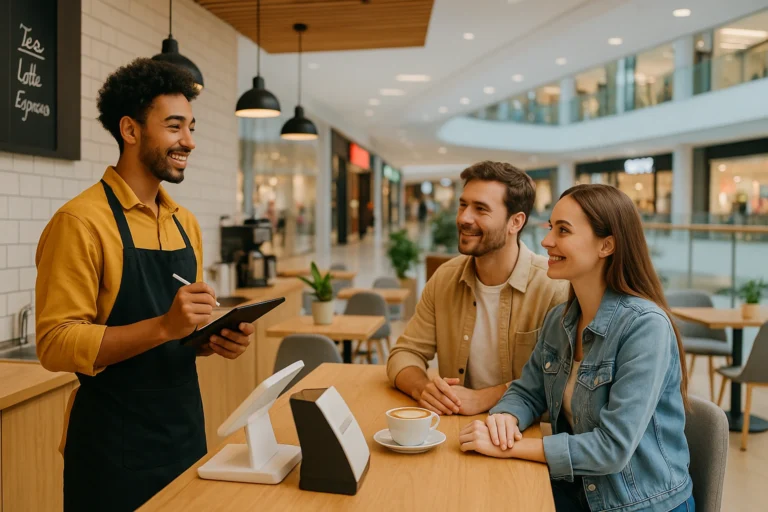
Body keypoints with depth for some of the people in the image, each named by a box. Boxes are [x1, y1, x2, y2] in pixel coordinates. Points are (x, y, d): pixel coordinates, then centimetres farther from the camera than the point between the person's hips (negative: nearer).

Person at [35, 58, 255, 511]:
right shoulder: (81, 221, -14)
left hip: (188, 435, 6)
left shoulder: (186, 223, 8)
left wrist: (216, 340, -5)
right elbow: (56, 344, -17)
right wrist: (164, 327, -27)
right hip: (114, 451, -6)